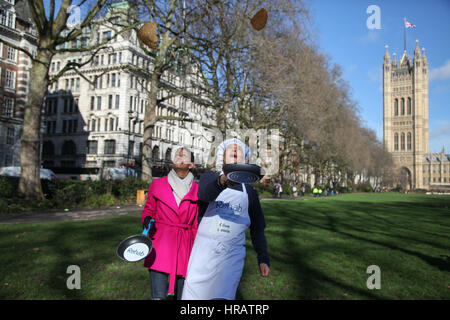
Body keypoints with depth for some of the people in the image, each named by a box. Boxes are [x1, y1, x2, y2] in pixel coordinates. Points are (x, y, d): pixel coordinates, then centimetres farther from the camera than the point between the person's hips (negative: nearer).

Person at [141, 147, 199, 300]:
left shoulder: (197, 190, 4)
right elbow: (149, 209, 14)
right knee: (158, 296, -10)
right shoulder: (158, 184, 4)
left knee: (181, 295, 8)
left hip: (184, 247, 1)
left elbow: (196, 224, 10)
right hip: (160, 243, -1)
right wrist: (147, 219, -9)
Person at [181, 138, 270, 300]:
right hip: (204, 250, -1)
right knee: (194, 293, 1)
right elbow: (203, 194, -19)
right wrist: (222, 181, -40)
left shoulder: (249, 191, 13)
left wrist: (263, 259, 8)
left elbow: (257, 228, 16)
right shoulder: (210, 177, 6)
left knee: (223, 296, -8)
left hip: (231, 255, 1)